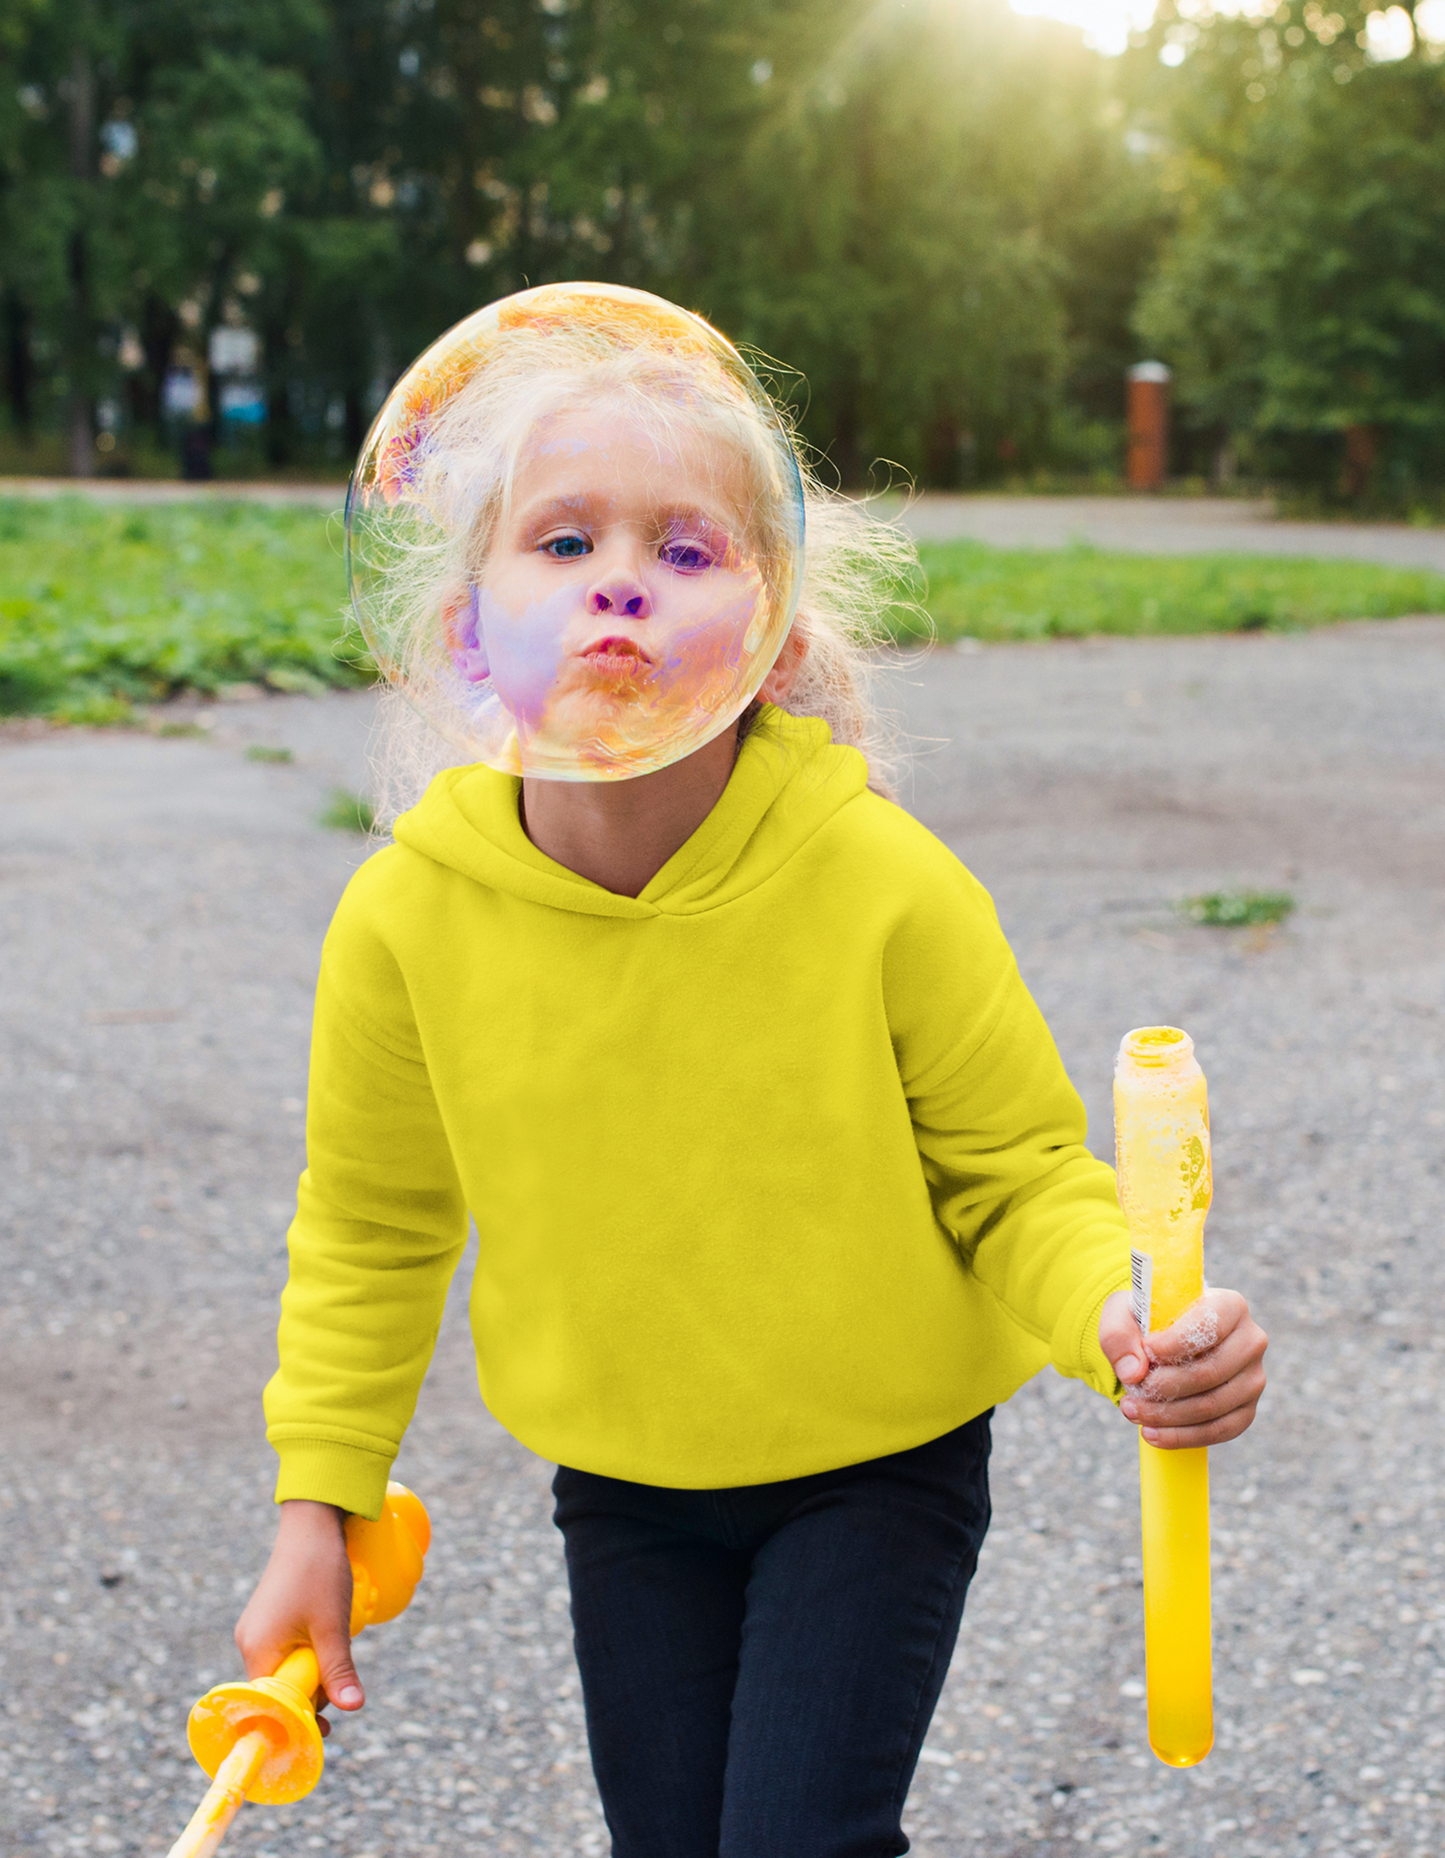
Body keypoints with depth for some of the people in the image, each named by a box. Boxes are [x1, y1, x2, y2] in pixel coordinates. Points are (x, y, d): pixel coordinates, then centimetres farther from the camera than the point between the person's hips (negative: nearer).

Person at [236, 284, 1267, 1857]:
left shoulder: (886, 887, -23)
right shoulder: (407, 917, -18)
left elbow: (1017, 1177, -11)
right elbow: (370, 1224, 0)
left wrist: (1119, 1321, -32)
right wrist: (318, 1501, 1)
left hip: (876, 1467, -2)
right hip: (622, 1483, 2)